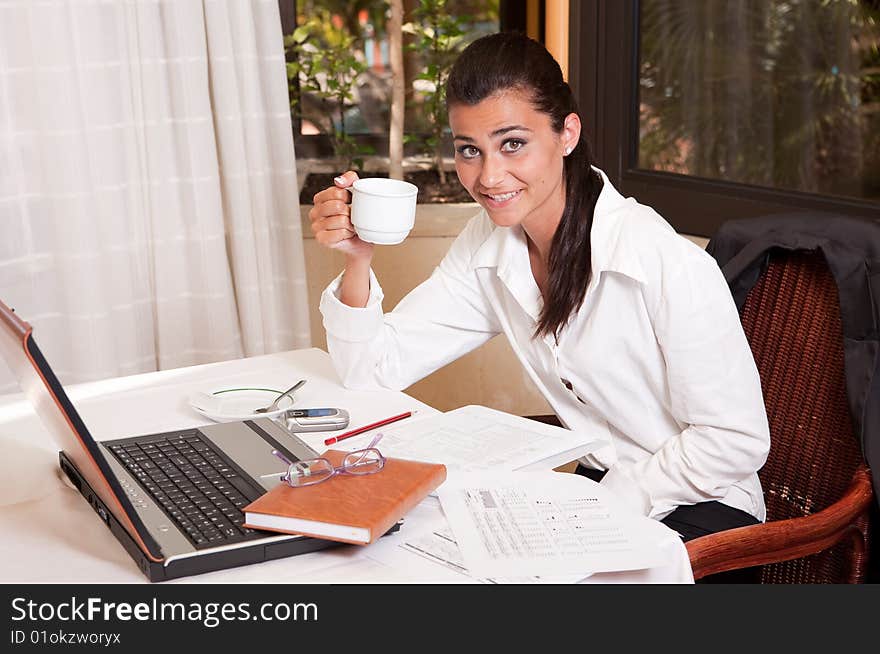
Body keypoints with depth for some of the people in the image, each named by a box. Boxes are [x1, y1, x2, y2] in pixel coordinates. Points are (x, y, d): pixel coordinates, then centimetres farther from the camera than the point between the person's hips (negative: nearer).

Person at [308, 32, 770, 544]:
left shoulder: (668, 265, -24)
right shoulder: (486, 249, -3)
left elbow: (736, 442, -17)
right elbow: (376, 370, -2)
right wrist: (358, 261, -17)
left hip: (700, 511, -5)